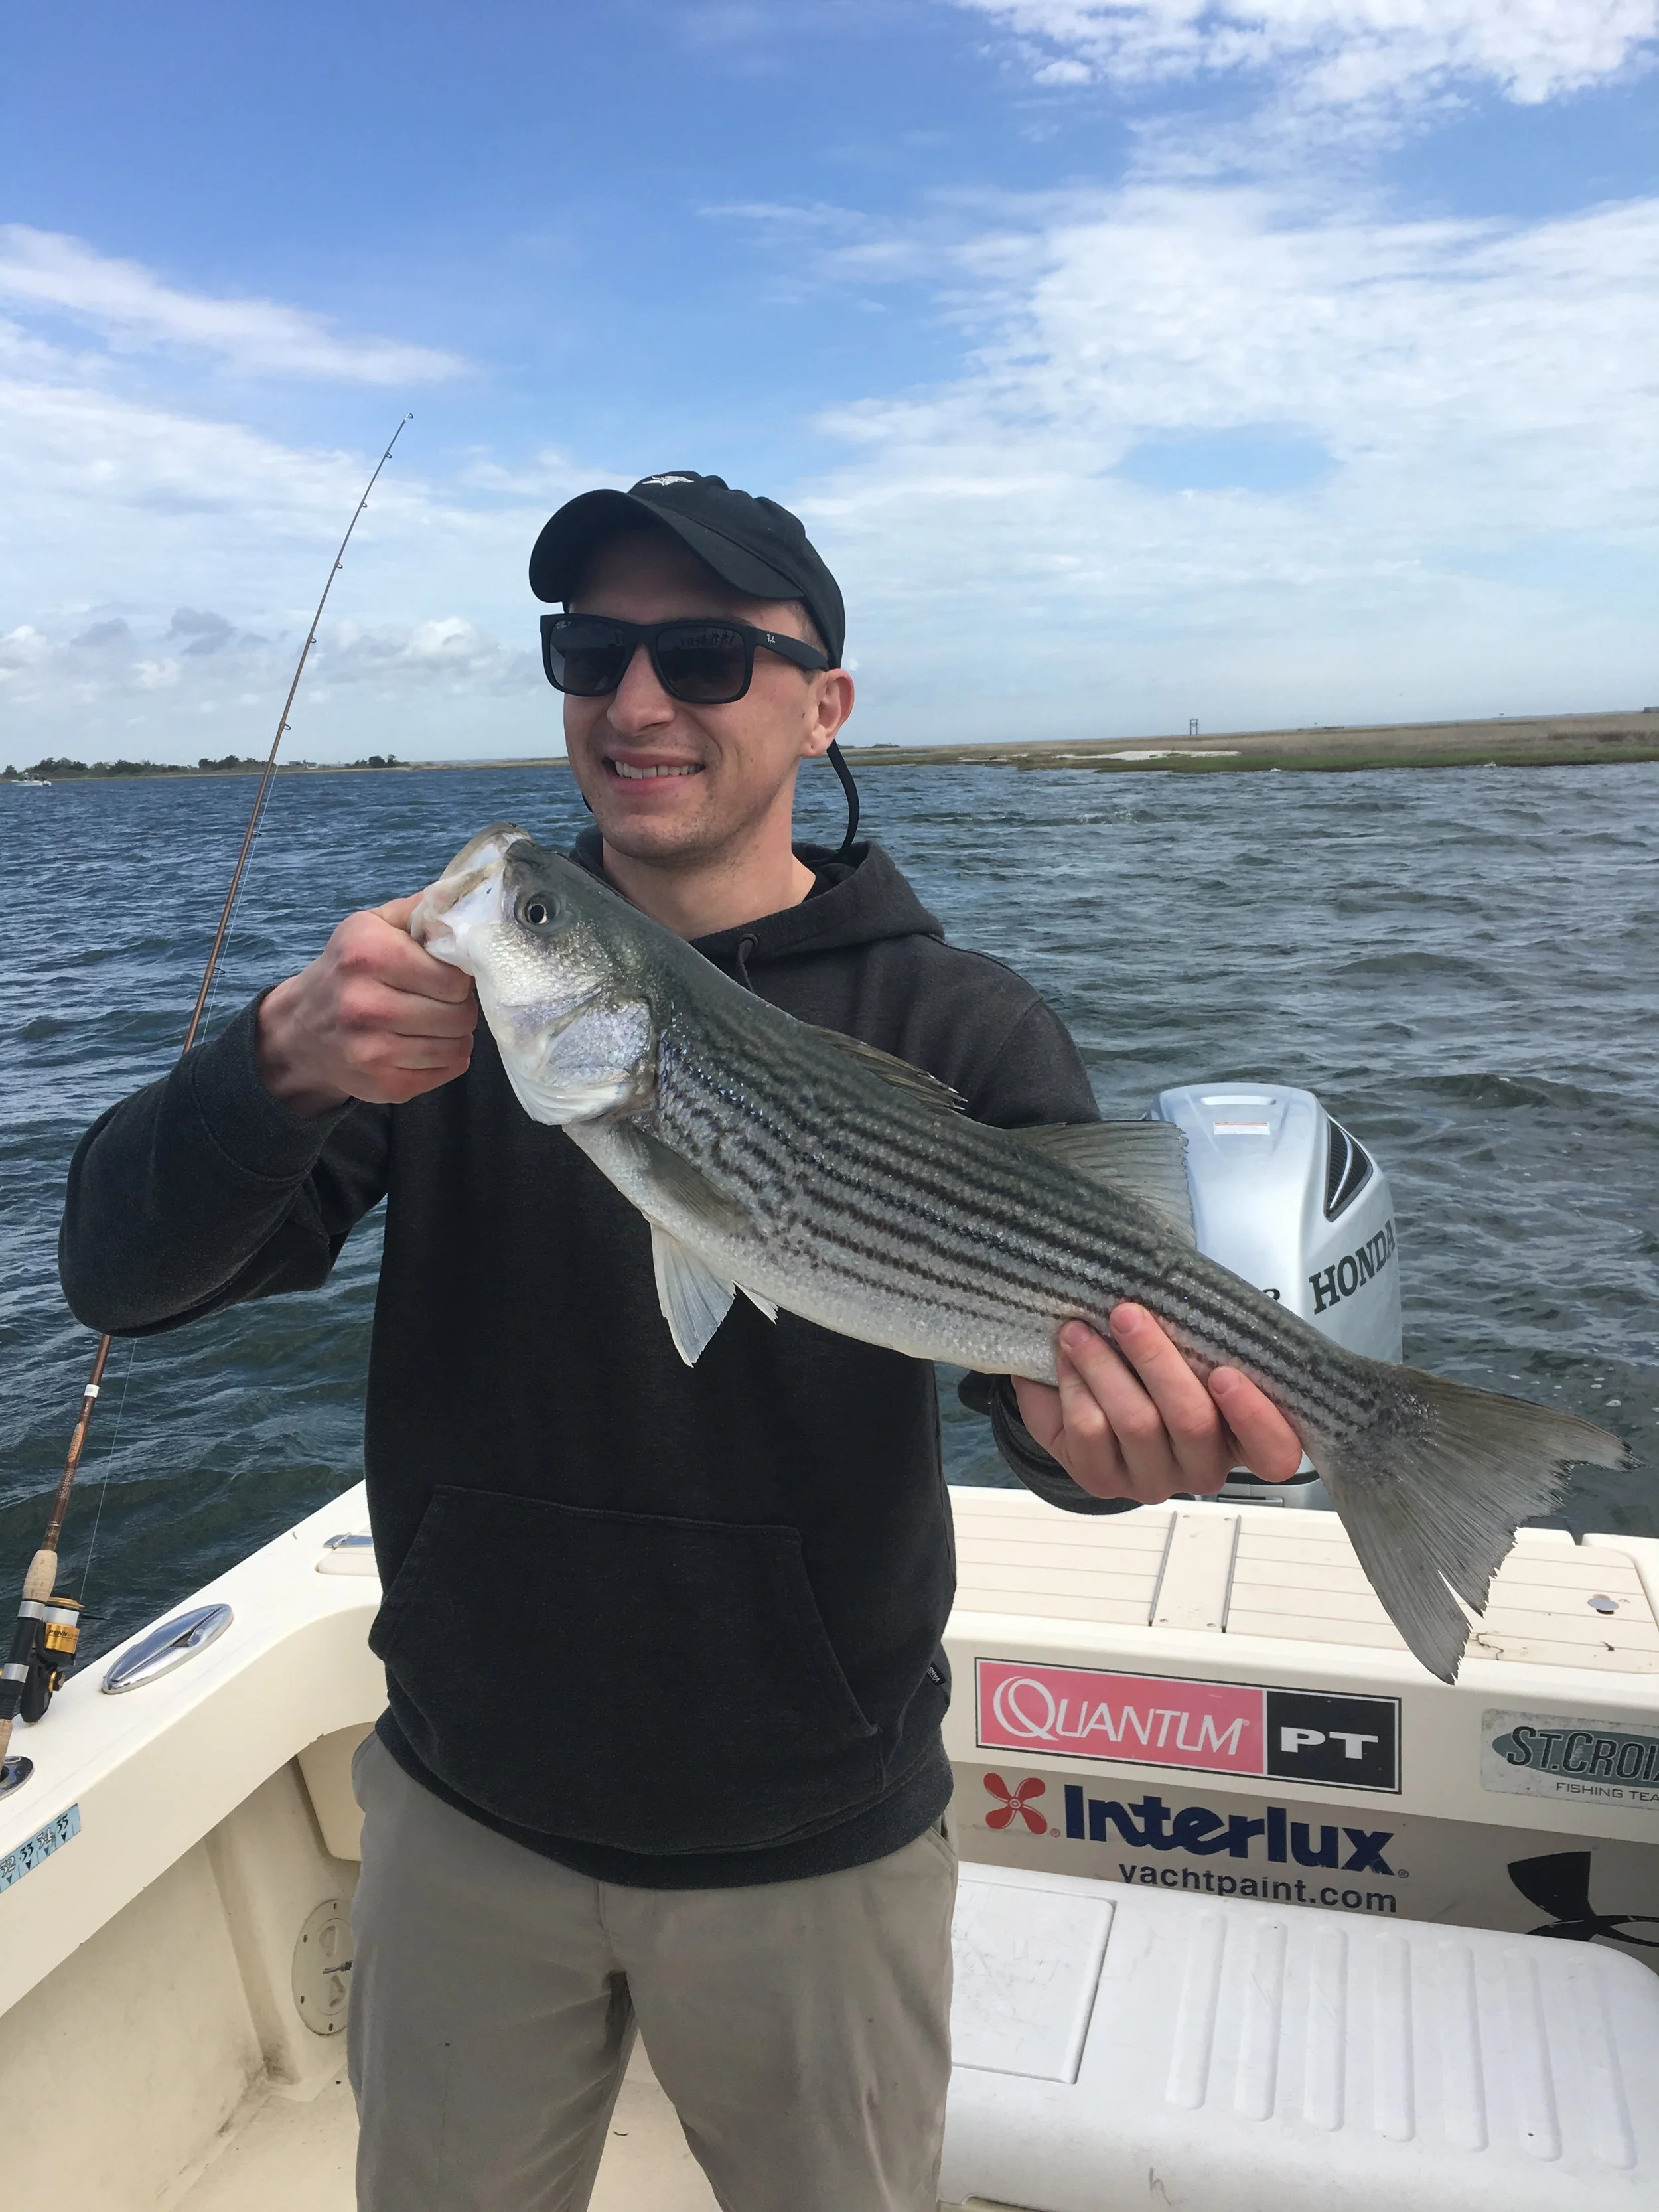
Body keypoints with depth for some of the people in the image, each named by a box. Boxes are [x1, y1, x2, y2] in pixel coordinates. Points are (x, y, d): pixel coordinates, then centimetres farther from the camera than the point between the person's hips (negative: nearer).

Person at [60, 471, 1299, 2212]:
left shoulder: (957, 1030, -11)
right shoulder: (453, 977, -6)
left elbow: (1068, 1340, -19)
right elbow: (122, 1275, -14)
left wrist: (1097, 1438, -42)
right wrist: (285, 1061, -34)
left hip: (815, 1851, -1)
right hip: (466, 1819, 2)